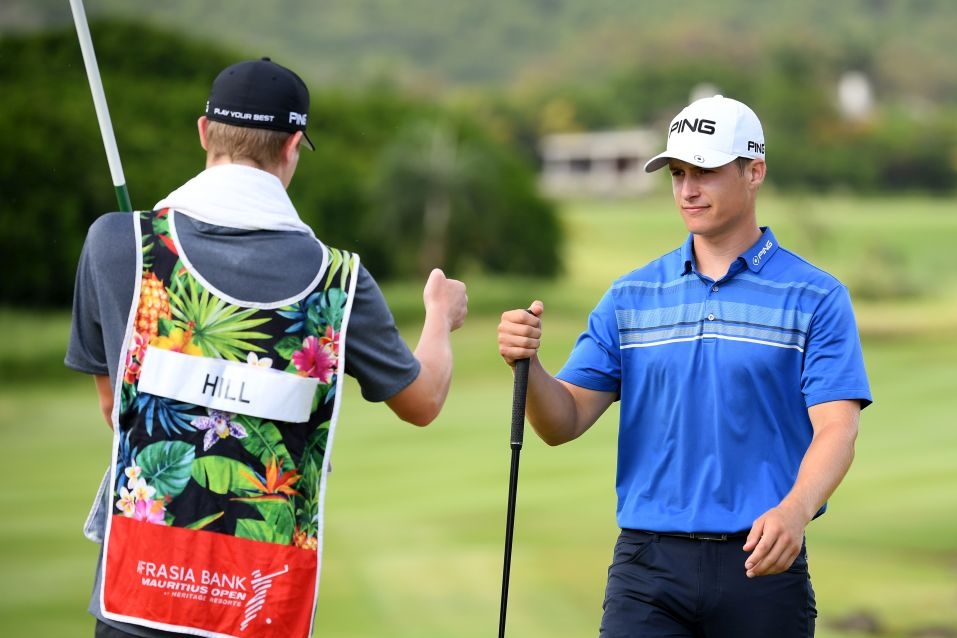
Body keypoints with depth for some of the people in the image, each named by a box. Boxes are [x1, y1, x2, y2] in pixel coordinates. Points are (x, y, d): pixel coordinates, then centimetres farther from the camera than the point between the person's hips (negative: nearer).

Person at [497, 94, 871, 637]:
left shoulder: (816, 298, 0)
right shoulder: (630, 297, 9)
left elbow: (836, 429, -10)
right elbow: (564, 423, 5)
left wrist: (794, 510, -29)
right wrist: (528, 363, -16)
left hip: (762, 565, -2)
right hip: (647, 561, 2)